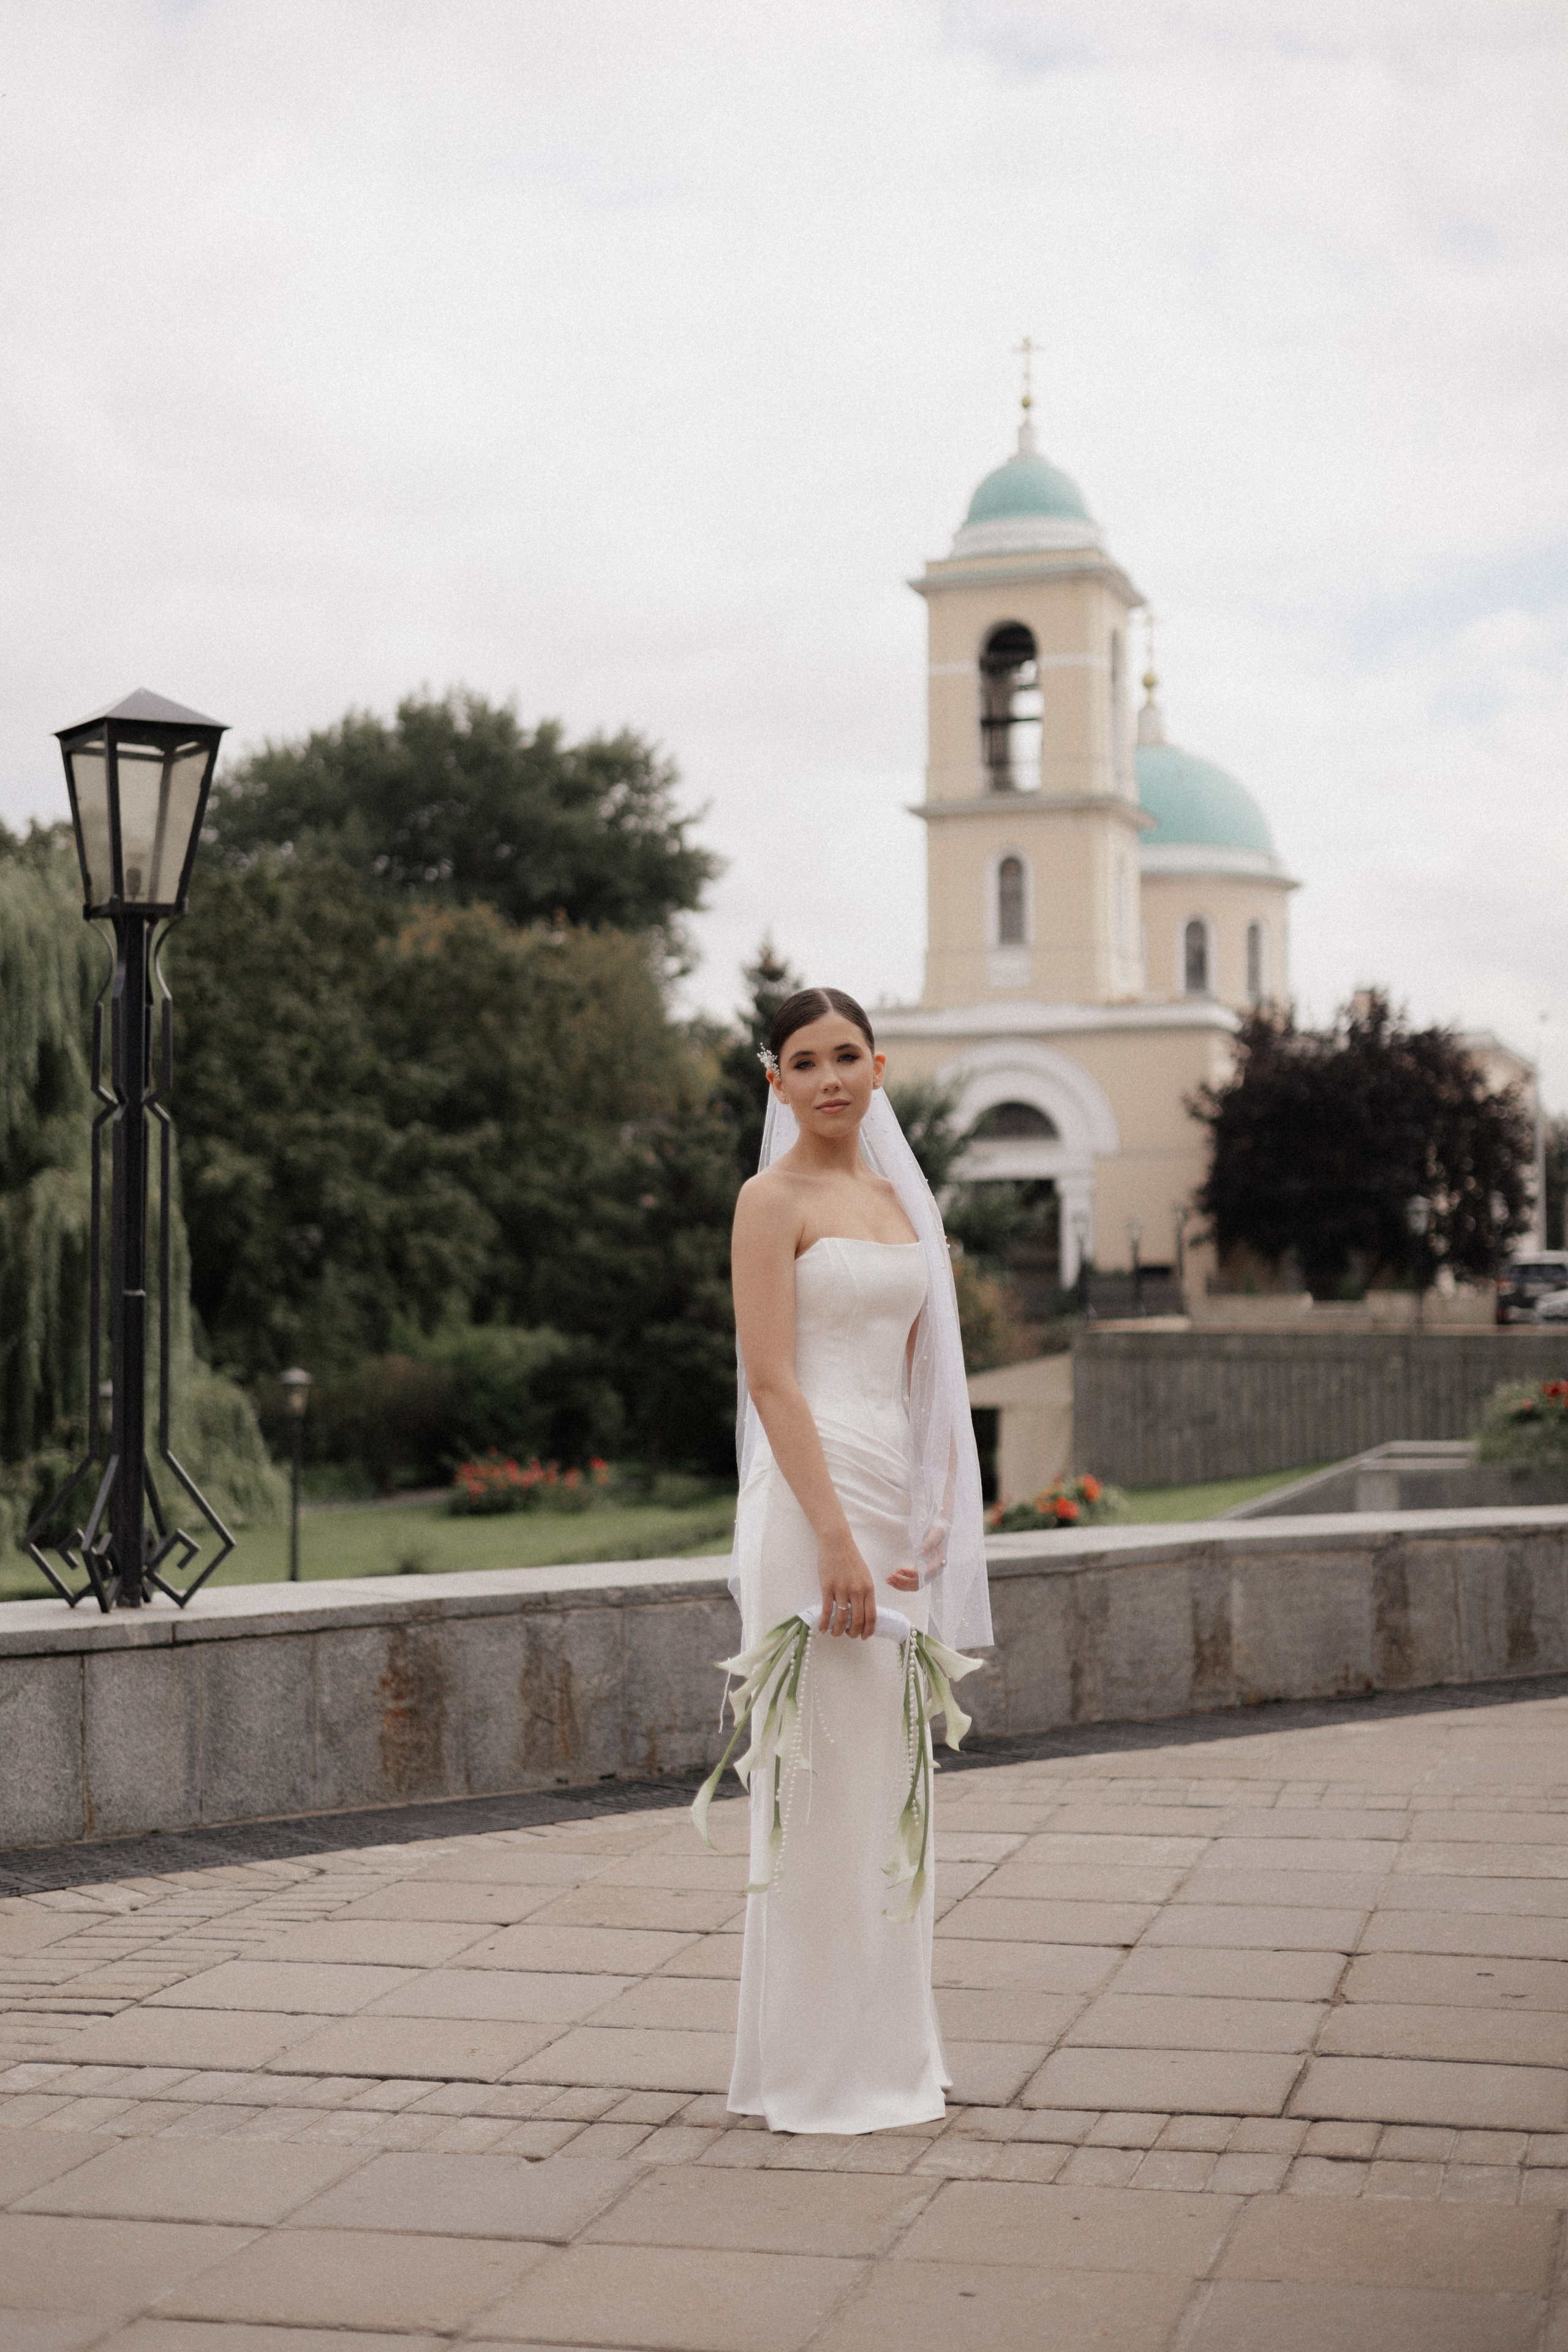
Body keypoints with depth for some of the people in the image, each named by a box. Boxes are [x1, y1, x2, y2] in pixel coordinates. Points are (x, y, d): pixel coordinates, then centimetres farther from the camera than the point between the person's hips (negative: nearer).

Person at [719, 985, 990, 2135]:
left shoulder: (899, 1194, 16)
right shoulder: (774, 1200, -7)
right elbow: (772, 1380, -14)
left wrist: (924, 1526, 11)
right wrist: (836, 1538, -20)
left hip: (894, 1494, 8)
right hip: (815, 1492, -8)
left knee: (886, 1772, 12)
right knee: (827, 1777, -4)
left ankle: (883, 2047, 23)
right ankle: (817, 2069, 6)